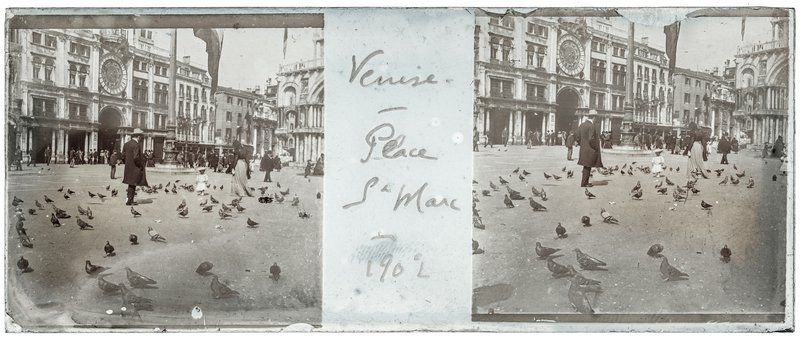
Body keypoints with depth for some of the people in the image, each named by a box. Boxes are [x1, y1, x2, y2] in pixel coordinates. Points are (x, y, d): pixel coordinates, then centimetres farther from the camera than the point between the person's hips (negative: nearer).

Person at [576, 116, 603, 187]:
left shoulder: (581, 126, 6)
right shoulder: (591, 125, -18)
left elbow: (578, 139, 8)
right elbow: (591, 139, -25)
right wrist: (596, 148, -13)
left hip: (583, 149, 8)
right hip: (590, 150, -8)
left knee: (586, 166, 18)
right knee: (587, 167, 2)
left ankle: (585, 182, 24)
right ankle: (584, 183, 7)